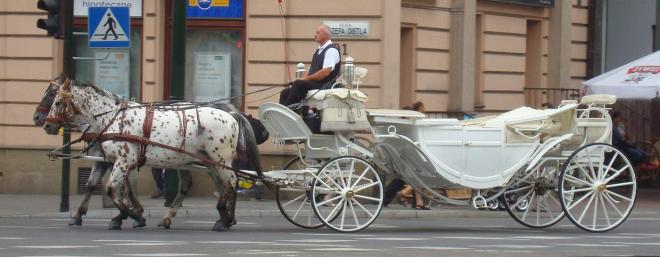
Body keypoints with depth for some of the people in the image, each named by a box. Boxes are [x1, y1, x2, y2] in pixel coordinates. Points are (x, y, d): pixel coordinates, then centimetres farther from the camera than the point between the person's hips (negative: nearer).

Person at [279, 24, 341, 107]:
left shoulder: (331, 50, -9)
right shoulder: (319, 50, 20)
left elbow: (325, 72, -19)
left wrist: (306, 78, -14)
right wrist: (303, 78, 3)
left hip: (323, 85, -9)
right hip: (313, 84, 9)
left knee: (298, 84, -32)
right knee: (285, 93, -6)